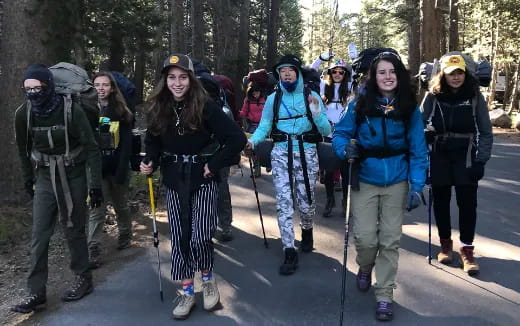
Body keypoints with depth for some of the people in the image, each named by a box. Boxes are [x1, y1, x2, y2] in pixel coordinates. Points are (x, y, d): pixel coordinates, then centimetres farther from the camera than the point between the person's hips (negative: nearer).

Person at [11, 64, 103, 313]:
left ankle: (83, 279, 25)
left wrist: (96, 184, -15)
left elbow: (91, 148, -13)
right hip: (45, 179, 3)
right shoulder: (23, 114, -7)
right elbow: (23, 148, 9)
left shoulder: (71, 110, -18)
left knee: (74, 230, 7)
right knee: (39, 235, 0)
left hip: (73, 177, -3)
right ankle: (37, 293, 8)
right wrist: (28, 179, 15)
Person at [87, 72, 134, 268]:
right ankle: (93, 252, -2)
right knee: (96, 210, -4)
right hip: (96, 168, 0)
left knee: (121, 205, 16)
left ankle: (125, 237, 38)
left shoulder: (121, 112, -1)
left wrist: (122, 170, -13)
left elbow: (126, 144, -5)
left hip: (117, 167, 0)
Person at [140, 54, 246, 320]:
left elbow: (237, 139, -16)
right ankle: (187, 291, 23)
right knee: (179, 237, 7)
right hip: (174, 180, 4)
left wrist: (215, 165, -14)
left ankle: (208, 278, 22)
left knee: (200, 236, -10)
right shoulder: (158, 108, -2)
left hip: (202, 179, -4)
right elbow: (153, 142, 8)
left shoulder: (205, 107, -15)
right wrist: (150, 162, -12)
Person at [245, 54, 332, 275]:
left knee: (305, 201, 6)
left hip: (306, 153, -1)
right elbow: (264, 127, 7)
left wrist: (317, 114, -18)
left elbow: (326, 131, 0)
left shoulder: (311, 97, 3)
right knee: (283, 202, -5)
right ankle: (290, 252, 1)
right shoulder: (273, 99, 8)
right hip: (281, 153, 1)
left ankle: (307, 231, 40)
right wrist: (252, 141, -12)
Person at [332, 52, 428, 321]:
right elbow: (340, 133, 1)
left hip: (396, 183, 1)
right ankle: (365, 269, 32)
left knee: (390, 241, 5)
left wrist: (416, 186, -11)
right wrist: (345, 148, -22)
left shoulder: (410, 108, -4)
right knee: (365, 238, -4)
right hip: (365, 181, 0)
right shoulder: (360, 104, -6)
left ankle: (384, 296, 21)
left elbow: (418, 150, -4)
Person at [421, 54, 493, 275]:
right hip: (439, 156, 1)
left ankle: (467, 249, 11)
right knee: (440, 201, 9)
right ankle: (445, 244, 26)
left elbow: (485, 131, 1)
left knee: (467, 203, -1)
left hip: (466, 157, -1)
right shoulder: (433, 96, 0)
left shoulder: (475, 96, -1)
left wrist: (481, 160, -6)